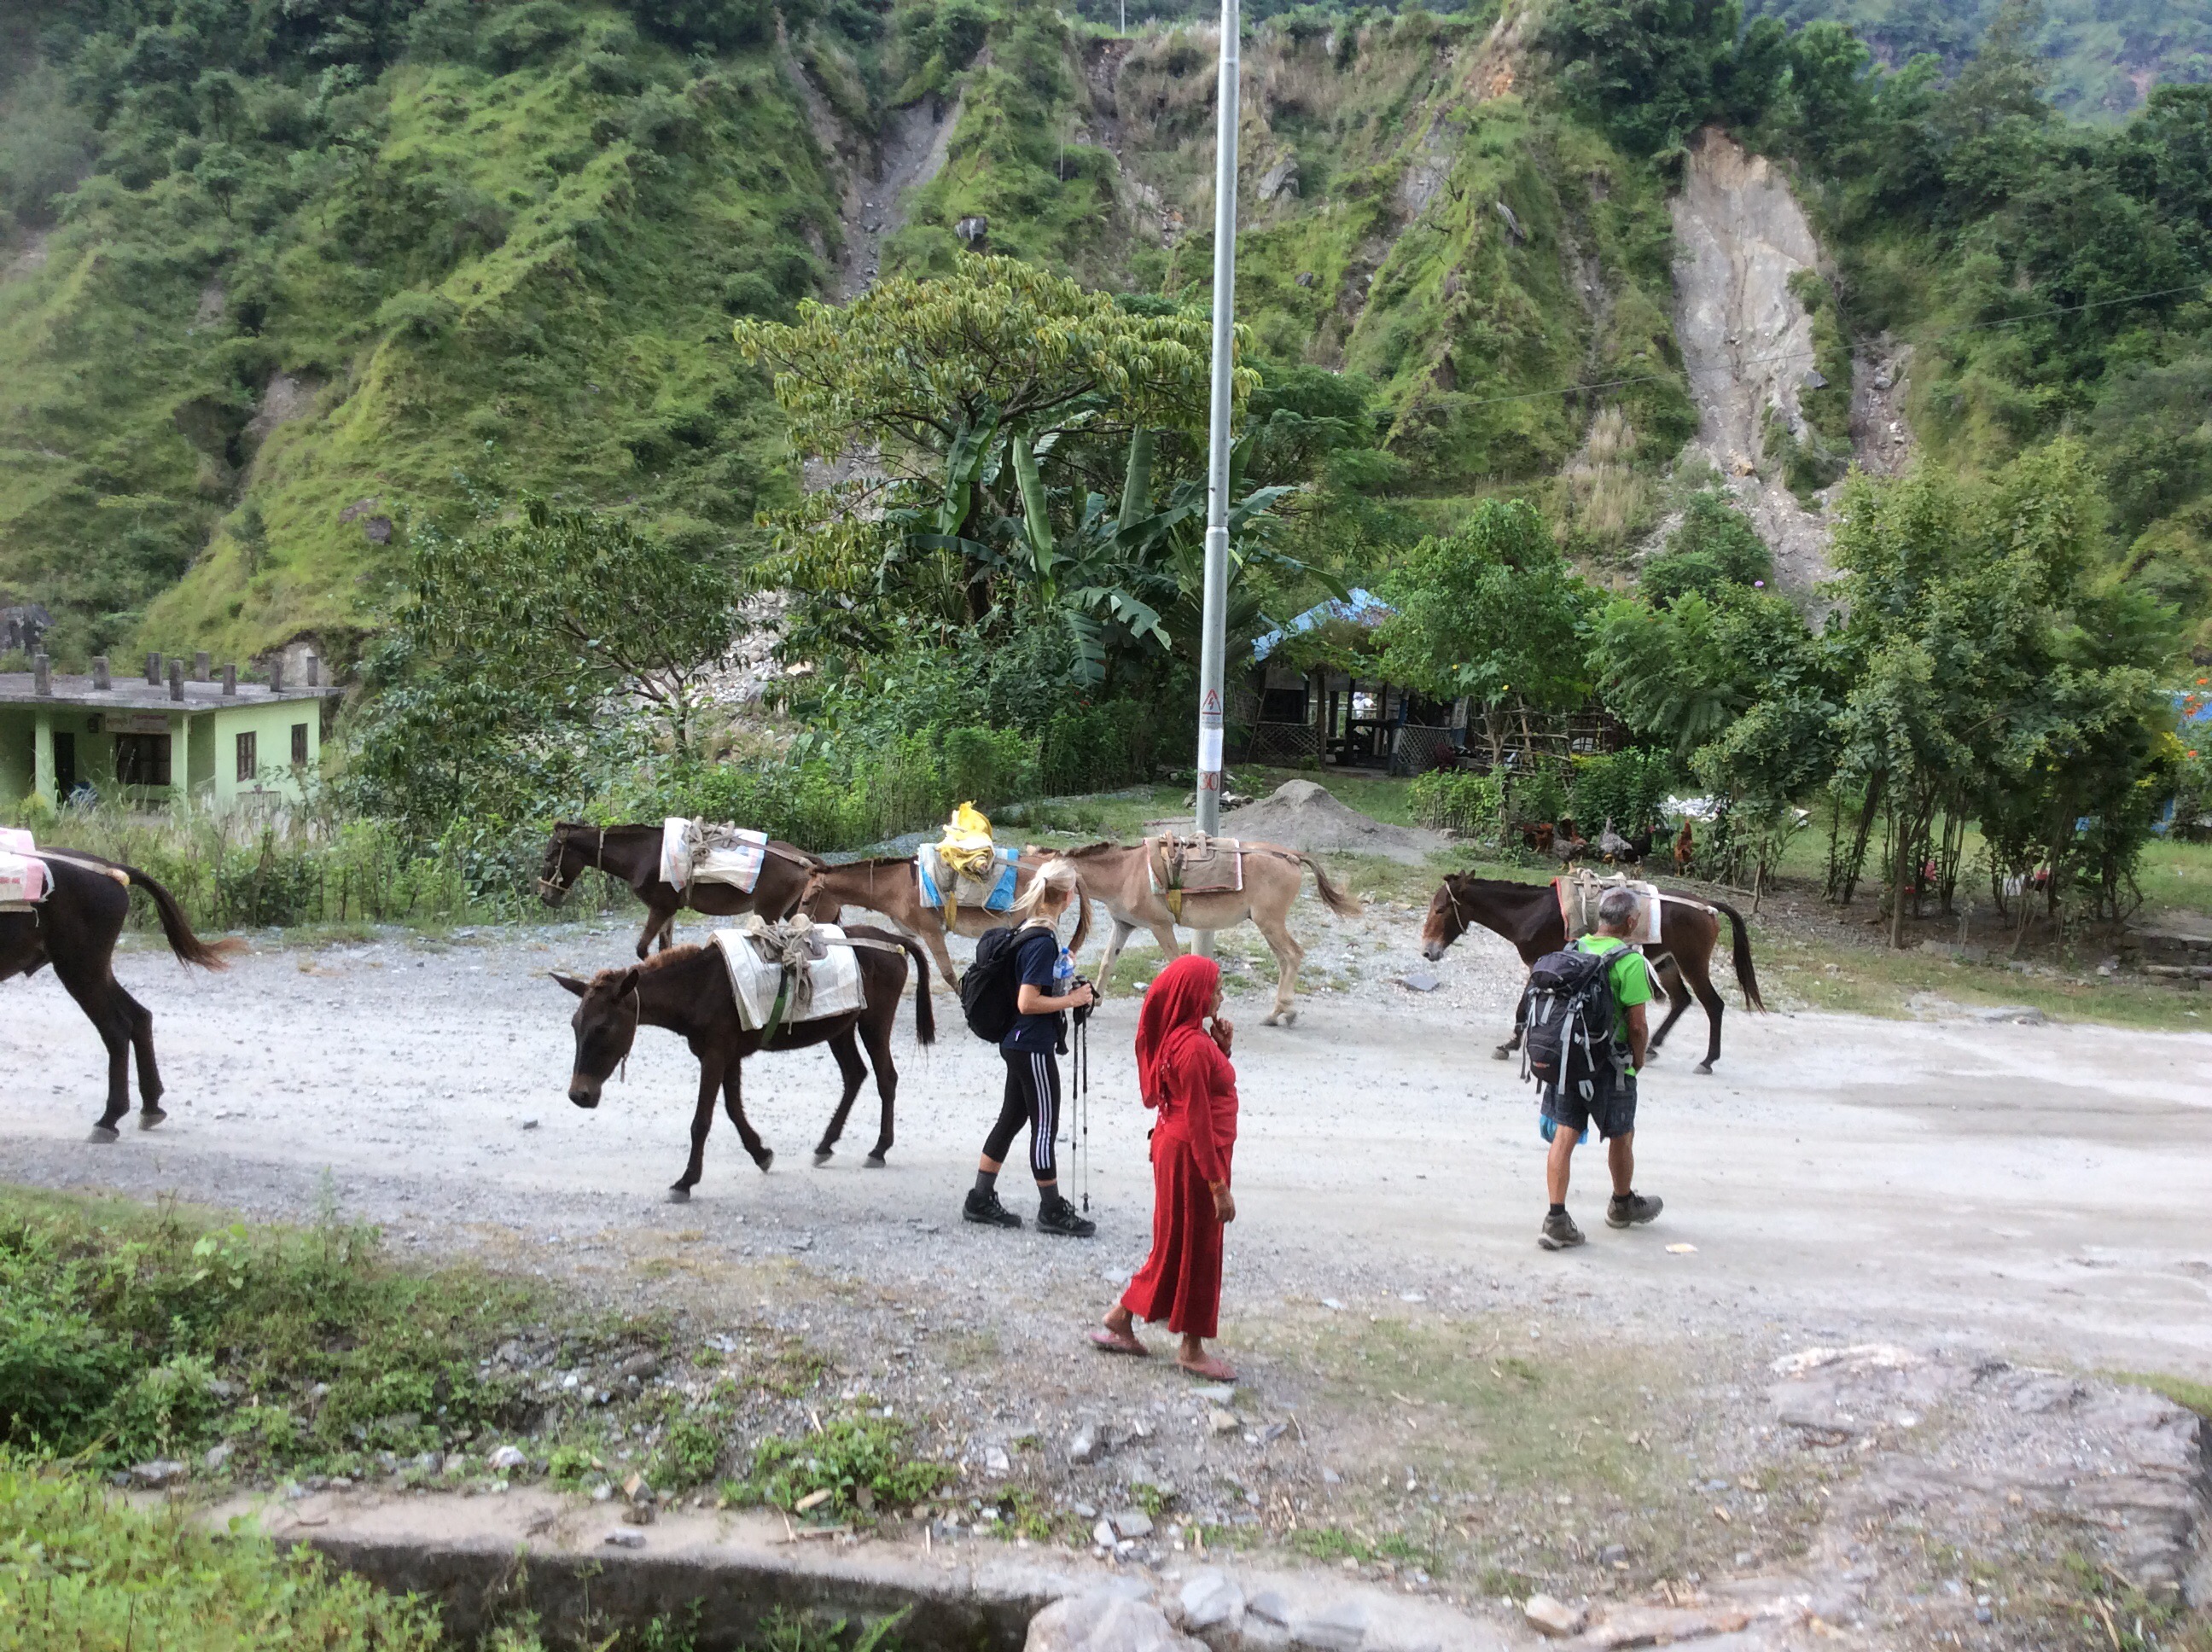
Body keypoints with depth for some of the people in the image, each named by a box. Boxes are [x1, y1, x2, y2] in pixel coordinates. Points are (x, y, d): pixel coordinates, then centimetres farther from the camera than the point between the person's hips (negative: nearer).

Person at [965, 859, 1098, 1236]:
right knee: (1045, 1125, 1)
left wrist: (1070, 990, 10)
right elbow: (1027, 1003, -23)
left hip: (1020, 1045, 10)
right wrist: (1071, 1000, -14)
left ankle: (981, 1200, 24)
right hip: (1033, 1047, -10)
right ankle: (1052, 1211, 13)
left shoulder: (1032, 933, 7)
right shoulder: (1043, 942, -21)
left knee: (1011, 1119, 16)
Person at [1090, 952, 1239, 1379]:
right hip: (1192, 1155, -10)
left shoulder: (1185, 1038, 8)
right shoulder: (1193, 1047, -22)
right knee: (1196, 1248, 3)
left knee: (1178, 1244, 18)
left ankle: (1120, 1321, 25)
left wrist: (1222, 1048, 3)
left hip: (1176, 1147, 10)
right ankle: (1192, 1348, 15)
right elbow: (1198, 1122, -23)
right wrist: (1219, 1185, -20)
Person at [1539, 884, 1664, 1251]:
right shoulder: (1630, 961, -16)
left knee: (1564, 1136, 5)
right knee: (1621, 1136, 17)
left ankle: (1556, 1220, 0)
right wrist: (1638, 1058, 2)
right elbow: (1637, 1024, -16)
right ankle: (1623, 1205, 38)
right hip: (1609, 1064, -5)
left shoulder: (1572, 950, 3)